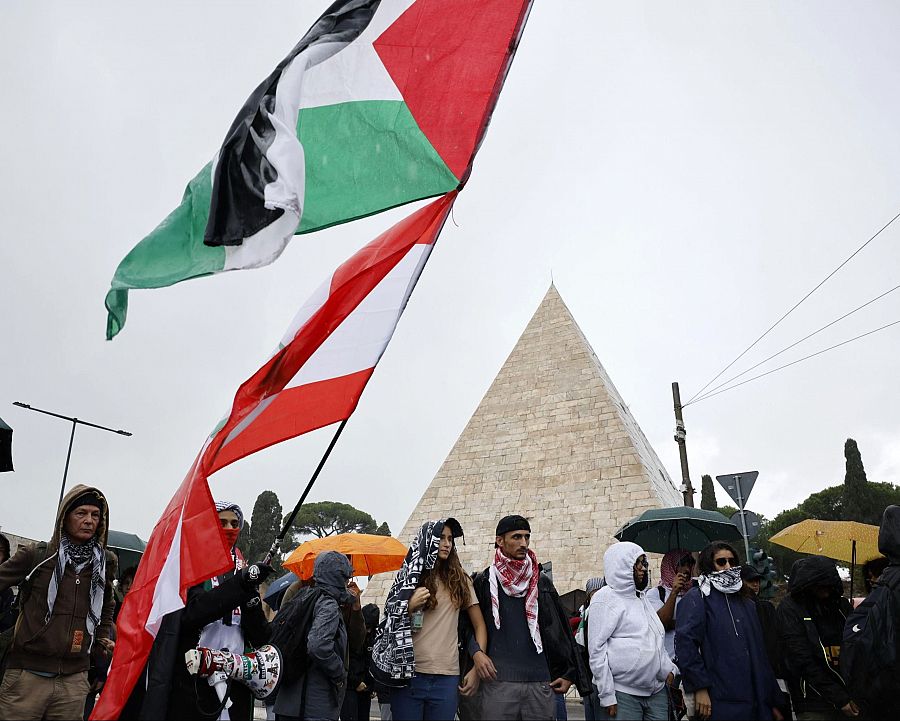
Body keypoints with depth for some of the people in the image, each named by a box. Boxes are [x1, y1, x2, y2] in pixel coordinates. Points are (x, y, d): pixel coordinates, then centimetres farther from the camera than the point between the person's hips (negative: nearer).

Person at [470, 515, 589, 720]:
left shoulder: (542, 582, 10)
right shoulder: (484, 582, 2)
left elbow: (560, 630, 11)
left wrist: (569, 673, 8)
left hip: (541, 682, 2)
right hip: (498, 683, -2)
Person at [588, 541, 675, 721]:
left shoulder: (642, 597, 16)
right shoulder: (605, 597, -7)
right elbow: (596, 649, -11)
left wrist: (669, 669, 10)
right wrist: (607, 695, -13)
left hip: (657, 691, 7)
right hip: (622, 693, -7)